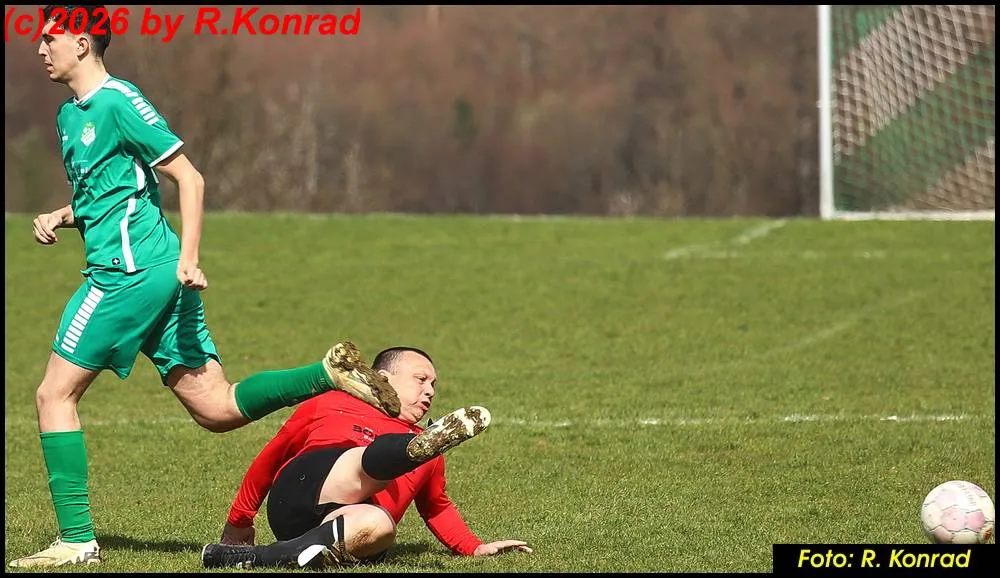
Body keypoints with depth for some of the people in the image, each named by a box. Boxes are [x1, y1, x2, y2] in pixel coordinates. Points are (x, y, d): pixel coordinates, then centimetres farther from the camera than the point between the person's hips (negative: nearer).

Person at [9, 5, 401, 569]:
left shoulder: (118, 102, -9)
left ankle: (77, 540, -3)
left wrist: (188, 261, -20)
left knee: (55, 394, -3)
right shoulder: (70, 114, 19)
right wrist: (61, 218, 11)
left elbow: (189, 179, -12)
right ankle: (332, 374, -3)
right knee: (217, 408, 3)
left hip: (129, 270, -9)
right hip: (158, 277, 9)